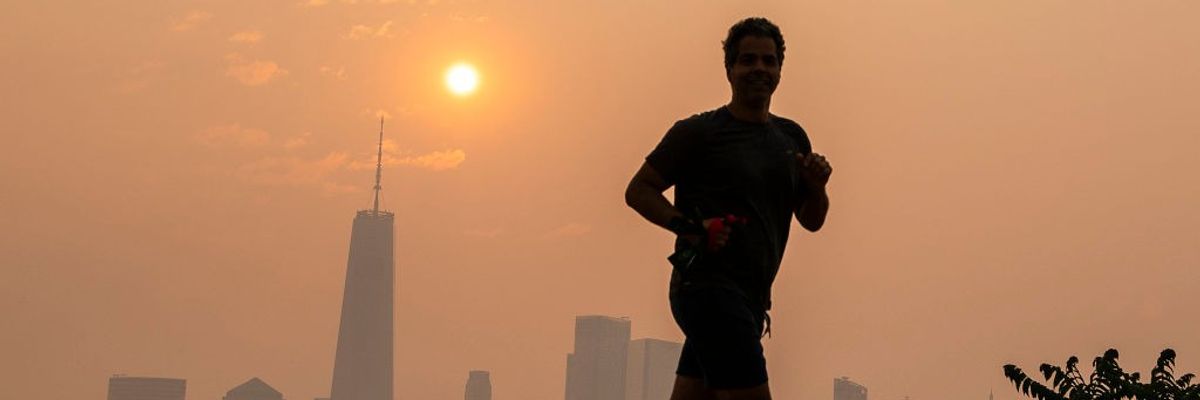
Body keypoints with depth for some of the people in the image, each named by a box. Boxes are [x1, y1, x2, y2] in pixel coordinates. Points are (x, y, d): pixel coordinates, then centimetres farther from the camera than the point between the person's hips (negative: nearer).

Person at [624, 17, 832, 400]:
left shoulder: (792, 137, 17)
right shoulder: (698, 132, -2)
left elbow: (811, 221, 20)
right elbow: (638, 190, -1)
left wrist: (816, 187, -1)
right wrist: (689, 227, -17)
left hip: (750, 296, 7)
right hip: (708, 286, -7)